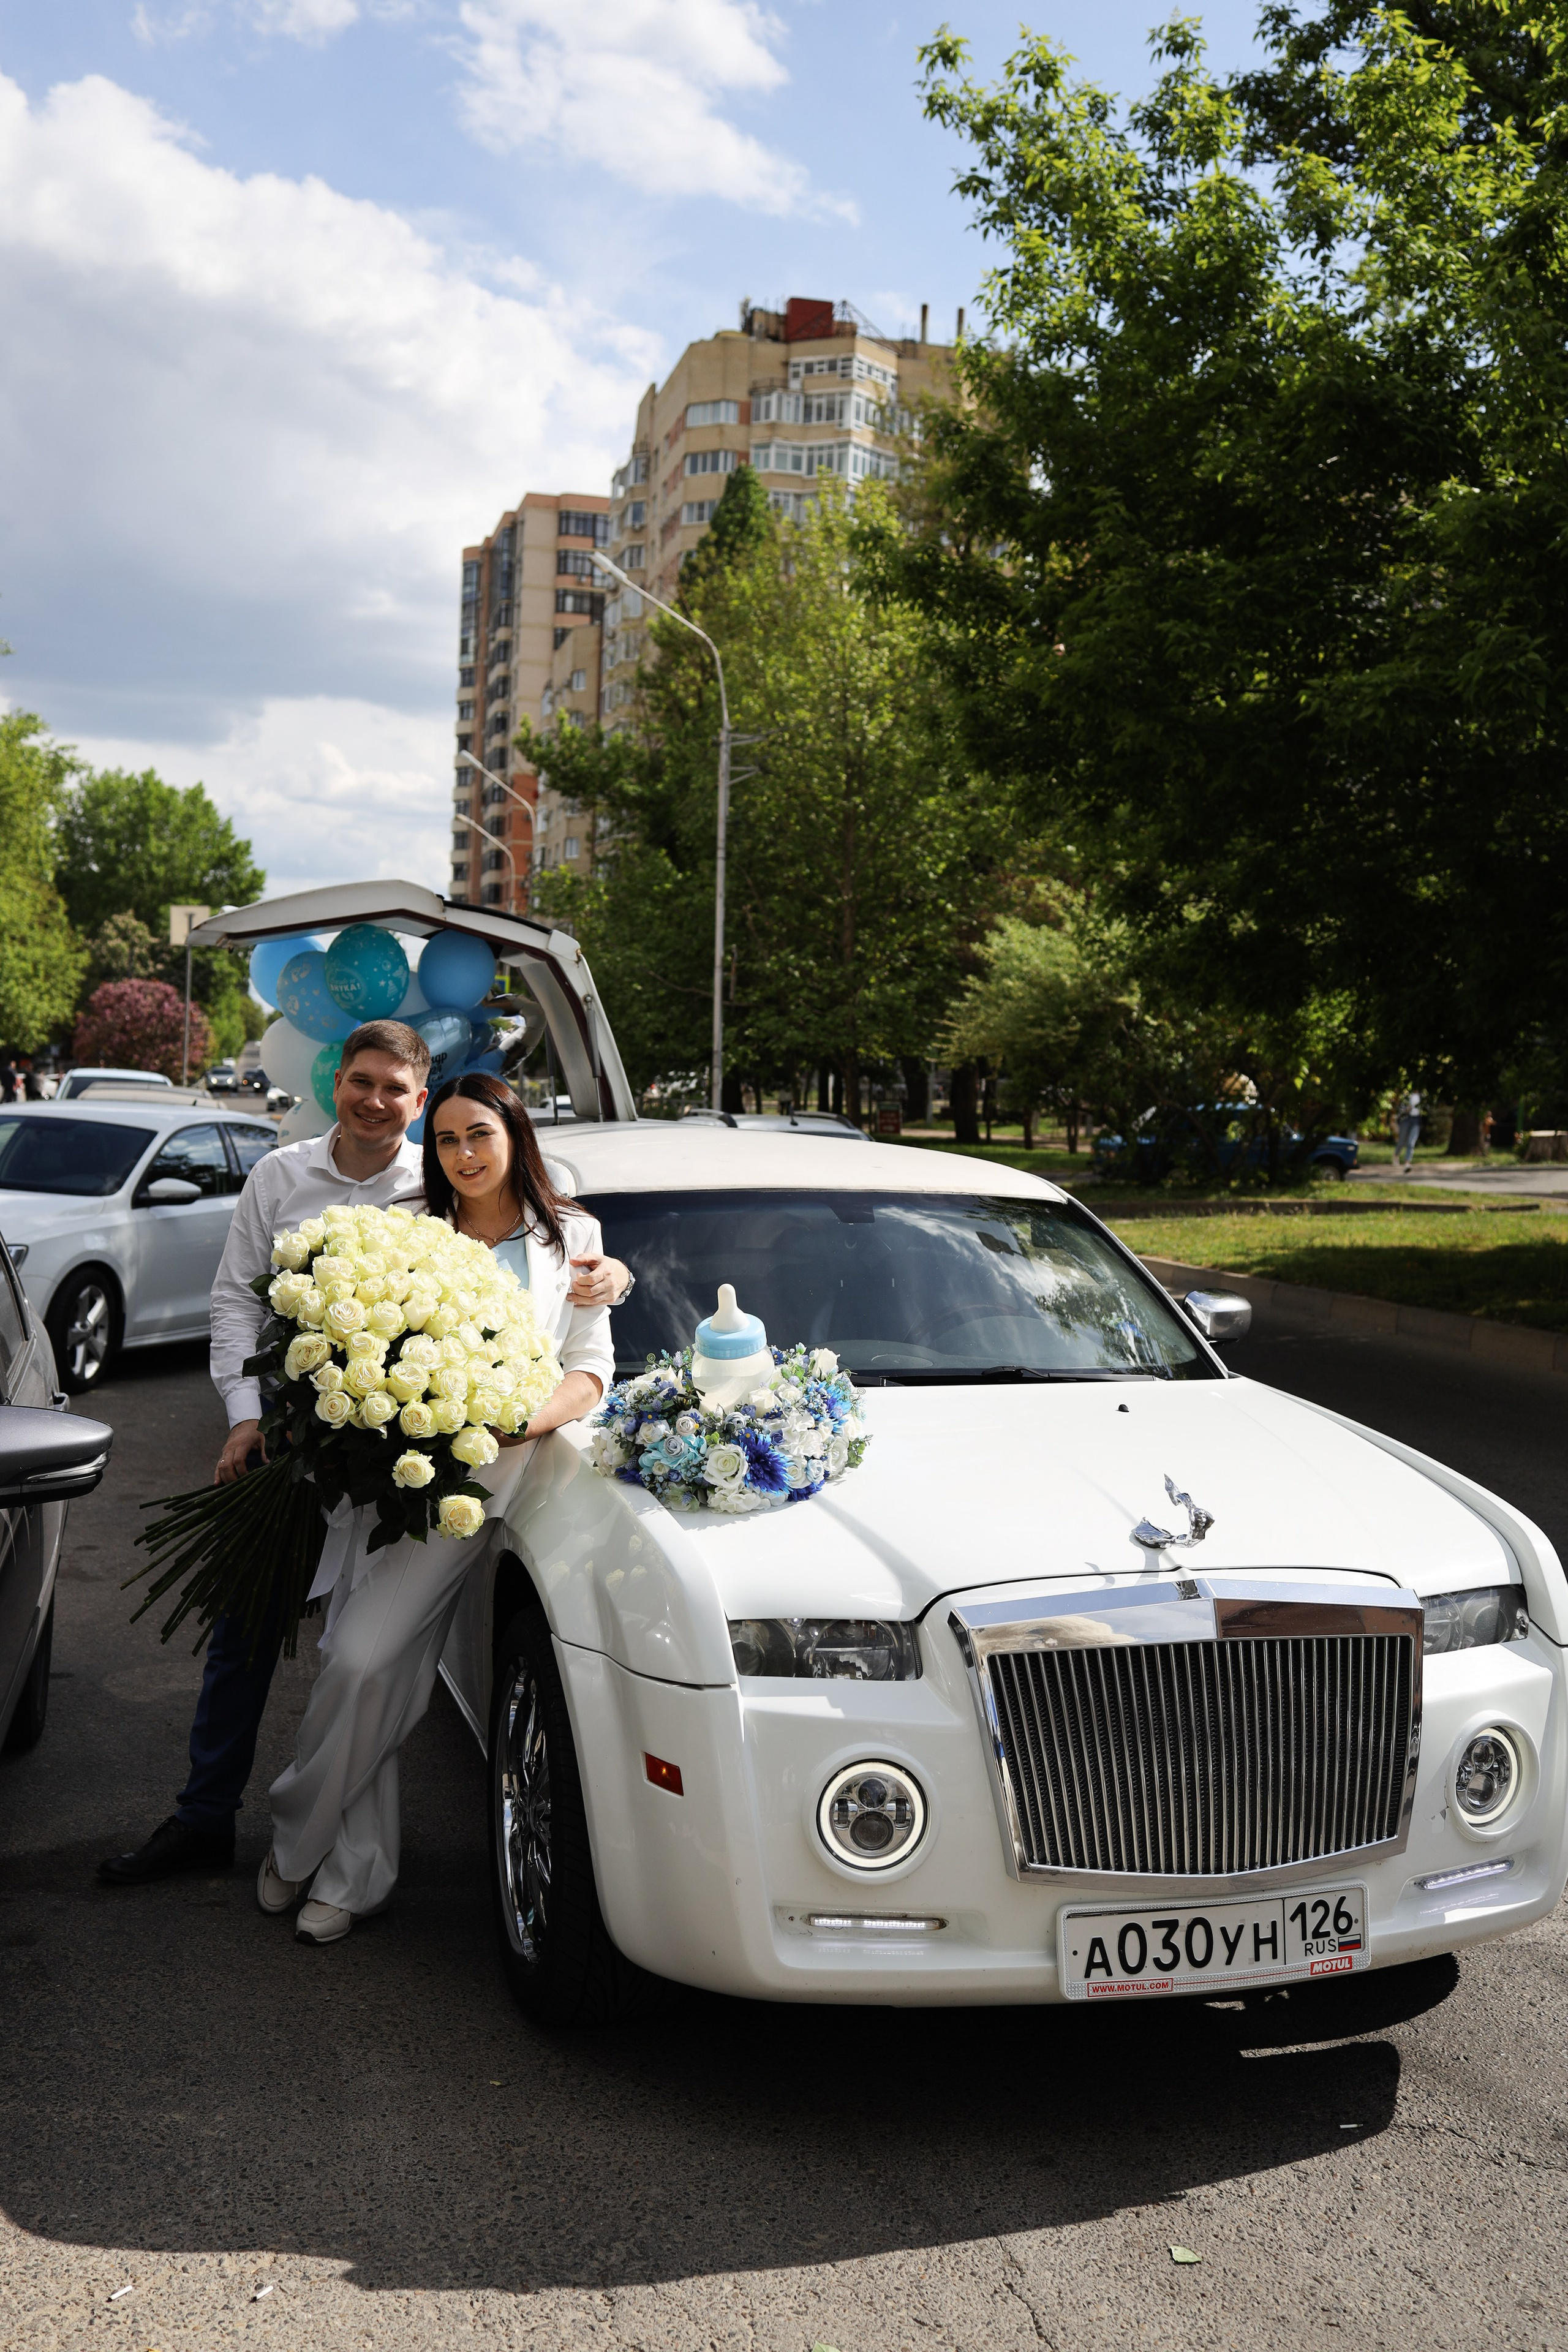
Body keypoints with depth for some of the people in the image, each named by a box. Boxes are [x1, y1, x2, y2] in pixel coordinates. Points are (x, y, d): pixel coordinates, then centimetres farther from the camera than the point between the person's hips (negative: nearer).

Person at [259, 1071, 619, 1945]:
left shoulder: (572, 1237, 8)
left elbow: (592, 1369, 4)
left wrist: (522, 1420, -14)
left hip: (477, 1480, -3)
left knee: (363, 1658, -12)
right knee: (376, 1676, 1)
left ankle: (298, 1838, 9)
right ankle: (359, 1878, 16)